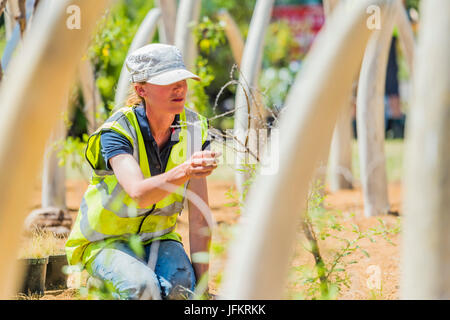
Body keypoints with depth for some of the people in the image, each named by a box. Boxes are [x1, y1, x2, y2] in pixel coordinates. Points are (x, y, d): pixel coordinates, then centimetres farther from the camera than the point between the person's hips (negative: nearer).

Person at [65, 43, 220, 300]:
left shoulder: (192, 128, -9)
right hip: (107, 241, -3)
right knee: (144, 288, -34)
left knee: (181, 289, -30)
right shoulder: (117, 131, -22)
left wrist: (202, 284, -17)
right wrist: (185, 171, -59)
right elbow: (139, 194, -41)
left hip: (158, 238, 3)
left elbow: (199, 216, -11)